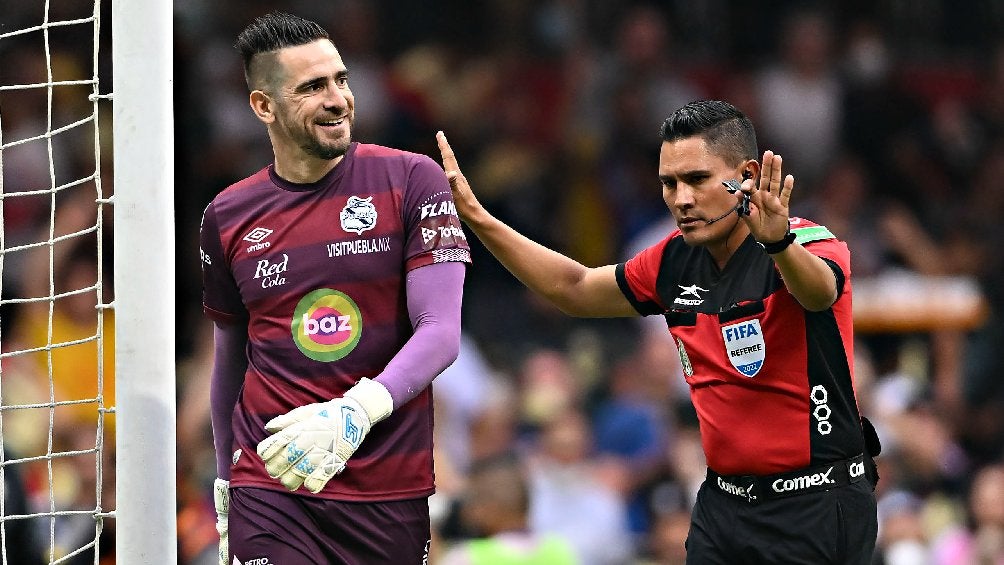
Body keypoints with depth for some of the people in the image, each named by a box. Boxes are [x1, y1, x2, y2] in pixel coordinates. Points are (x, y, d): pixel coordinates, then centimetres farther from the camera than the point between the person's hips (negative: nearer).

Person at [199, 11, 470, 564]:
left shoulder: (411, 180, -1)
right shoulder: (228, 216, 7)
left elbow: (440, 331, -10)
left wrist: (356, 413, -25)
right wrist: (225, 489, 21)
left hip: (394, 491, -1)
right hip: (272, 491, 1)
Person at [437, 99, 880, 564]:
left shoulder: (813, 248, -15)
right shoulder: (676, 261, 5)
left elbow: (818, 290, -39)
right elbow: (575, 289, 19)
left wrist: (778, 241, -61)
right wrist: (477, 218, 14)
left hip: (815, 509, -6)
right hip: (722, 504, 6)